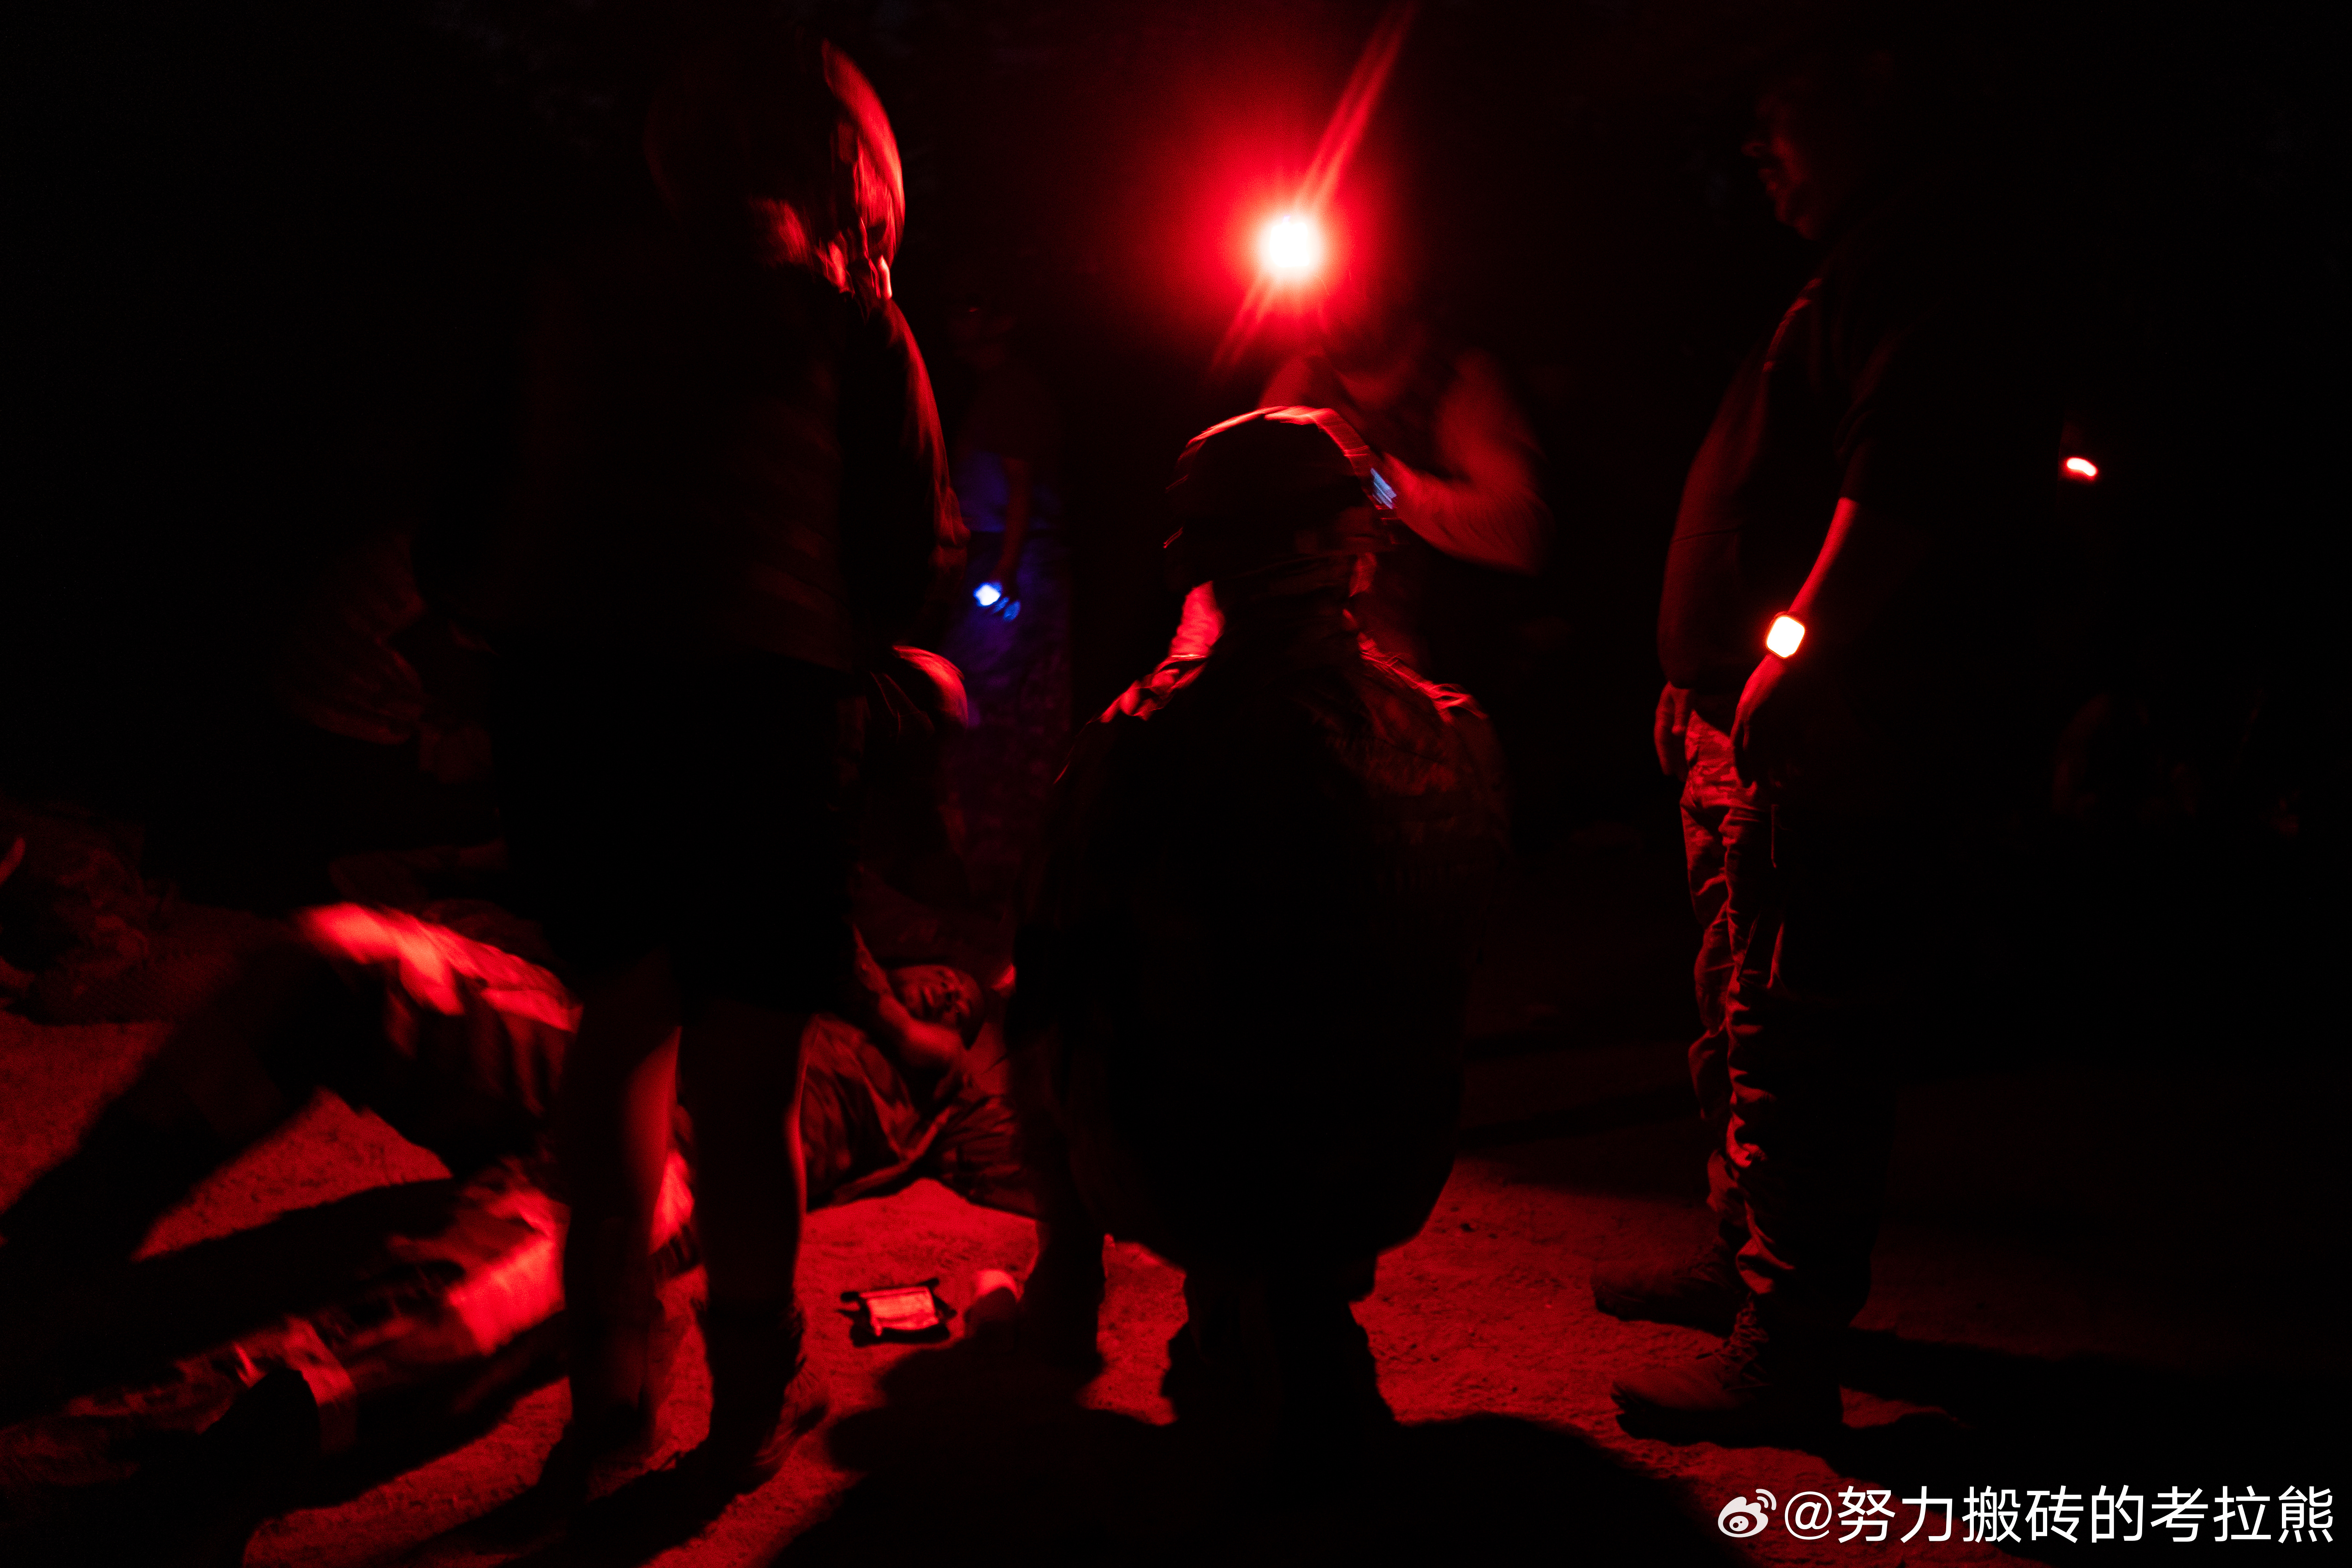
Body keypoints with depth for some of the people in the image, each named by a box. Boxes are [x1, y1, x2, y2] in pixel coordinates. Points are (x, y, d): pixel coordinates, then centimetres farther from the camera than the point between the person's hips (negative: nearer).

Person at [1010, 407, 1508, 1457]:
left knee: (1038, 1033, 25)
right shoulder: (1457, 738, -6)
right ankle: (1296, 1314, 29)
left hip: (1185, 1177, -3)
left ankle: (1064, 1292, 46)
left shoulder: (1146, 741, -19)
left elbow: (1053, 967, -4)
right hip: (1396, 1183, 4)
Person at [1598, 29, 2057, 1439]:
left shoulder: (1921, 261, -8)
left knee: (1796, 1034, -8)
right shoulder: (1864, 275, 25)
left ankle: (1785, 1357, 0)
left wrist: (1786, 662, -24)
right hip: (1765, 727, 11)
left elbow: (1899, 487, -22)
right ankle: (1746, 1264, 33)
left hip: (1832, 734, -11)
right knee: (1746, 1017, 19)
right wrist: (1709, 680, 21)